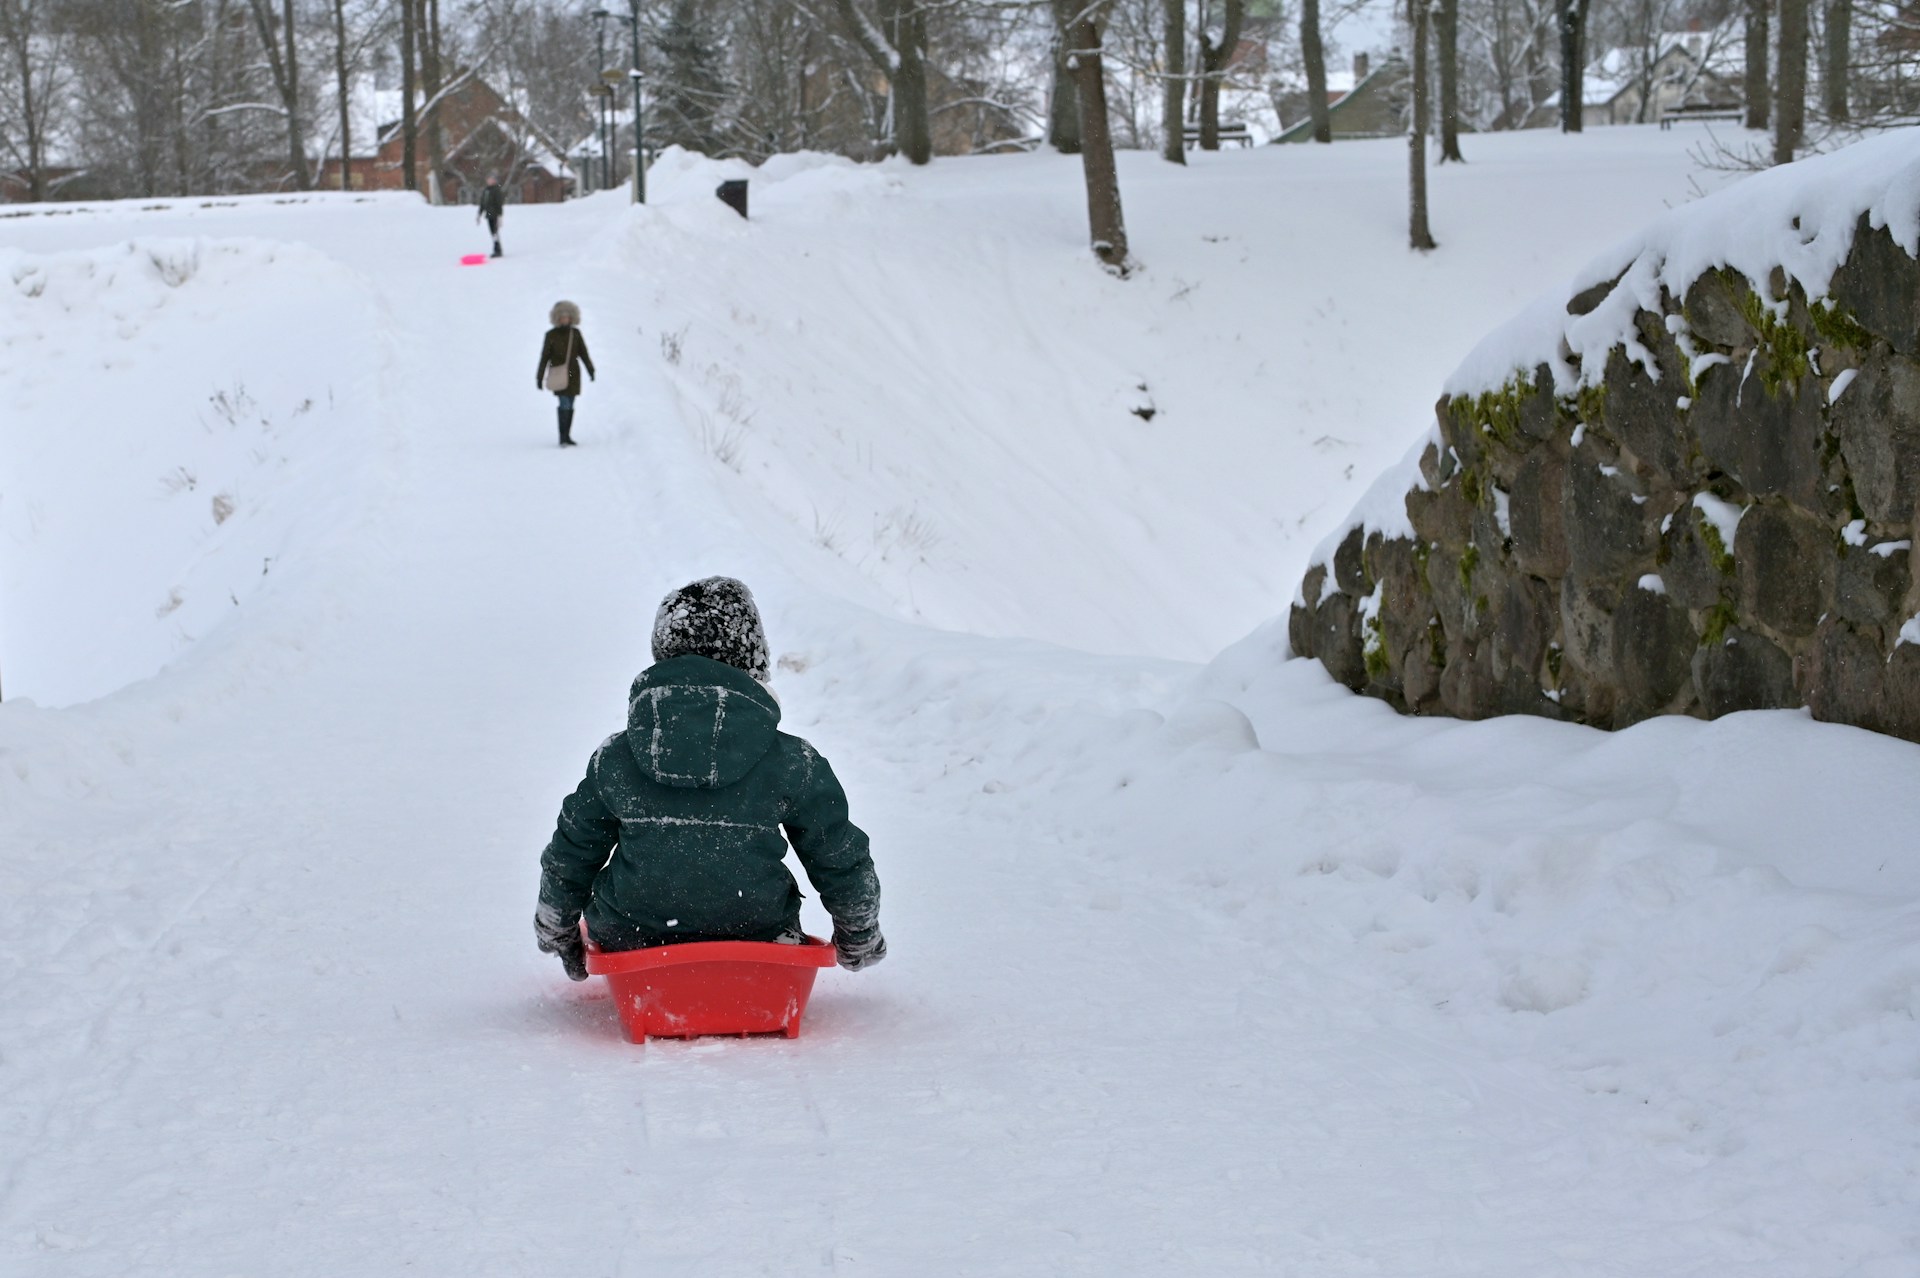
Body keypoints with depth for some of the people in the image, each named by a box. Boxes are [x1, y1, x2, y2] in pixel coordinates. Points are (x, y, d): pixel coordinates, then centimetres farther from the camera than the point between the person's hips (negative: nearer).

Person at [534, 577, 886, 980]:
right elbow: (842, 864, 3)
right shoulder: (793, 765, -9)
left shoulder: (613, 762, -5)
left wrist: (557, 934, 28)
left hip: (632, 945, 1)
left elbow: (567, 862, 9)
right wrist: (861, 940, 22)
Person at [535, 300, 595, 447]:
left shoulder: (575, 333, 6)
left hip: (573, 374, 4)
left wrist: (591, 370, 3)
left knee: (570, 406, 8)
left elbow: (583, 353, 10)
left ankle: (567, 436, 15)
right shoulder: (551, 335, -2)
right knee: (564, 404, -15)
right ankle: (563, 438, -14)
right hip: (559, 375, -4)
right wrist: (540, 377, -1)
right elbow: (545, 356, 0)